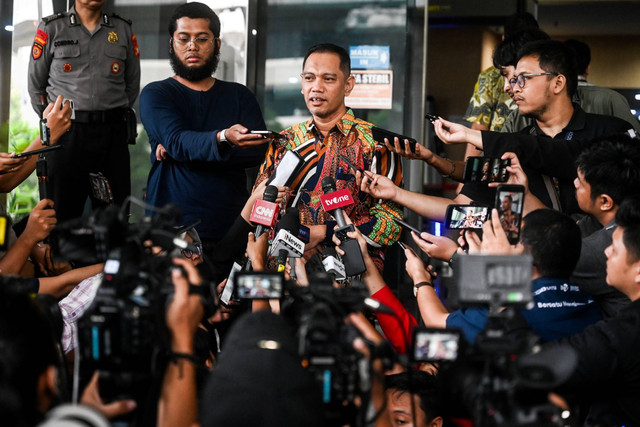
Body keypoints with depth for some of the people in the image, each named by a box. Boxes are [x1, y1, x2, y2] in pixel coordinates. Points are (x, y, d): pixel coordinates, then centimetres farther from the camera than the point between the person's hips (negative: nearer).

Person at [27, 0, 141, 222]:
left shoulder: (123, 30, 11)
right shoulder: (51, 28, 5)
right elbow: (35, 85, 10)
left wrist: (108, 116, 10)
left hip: (113, 135, 2)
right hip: (67, 133, -2)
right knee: (63, 215, -1)